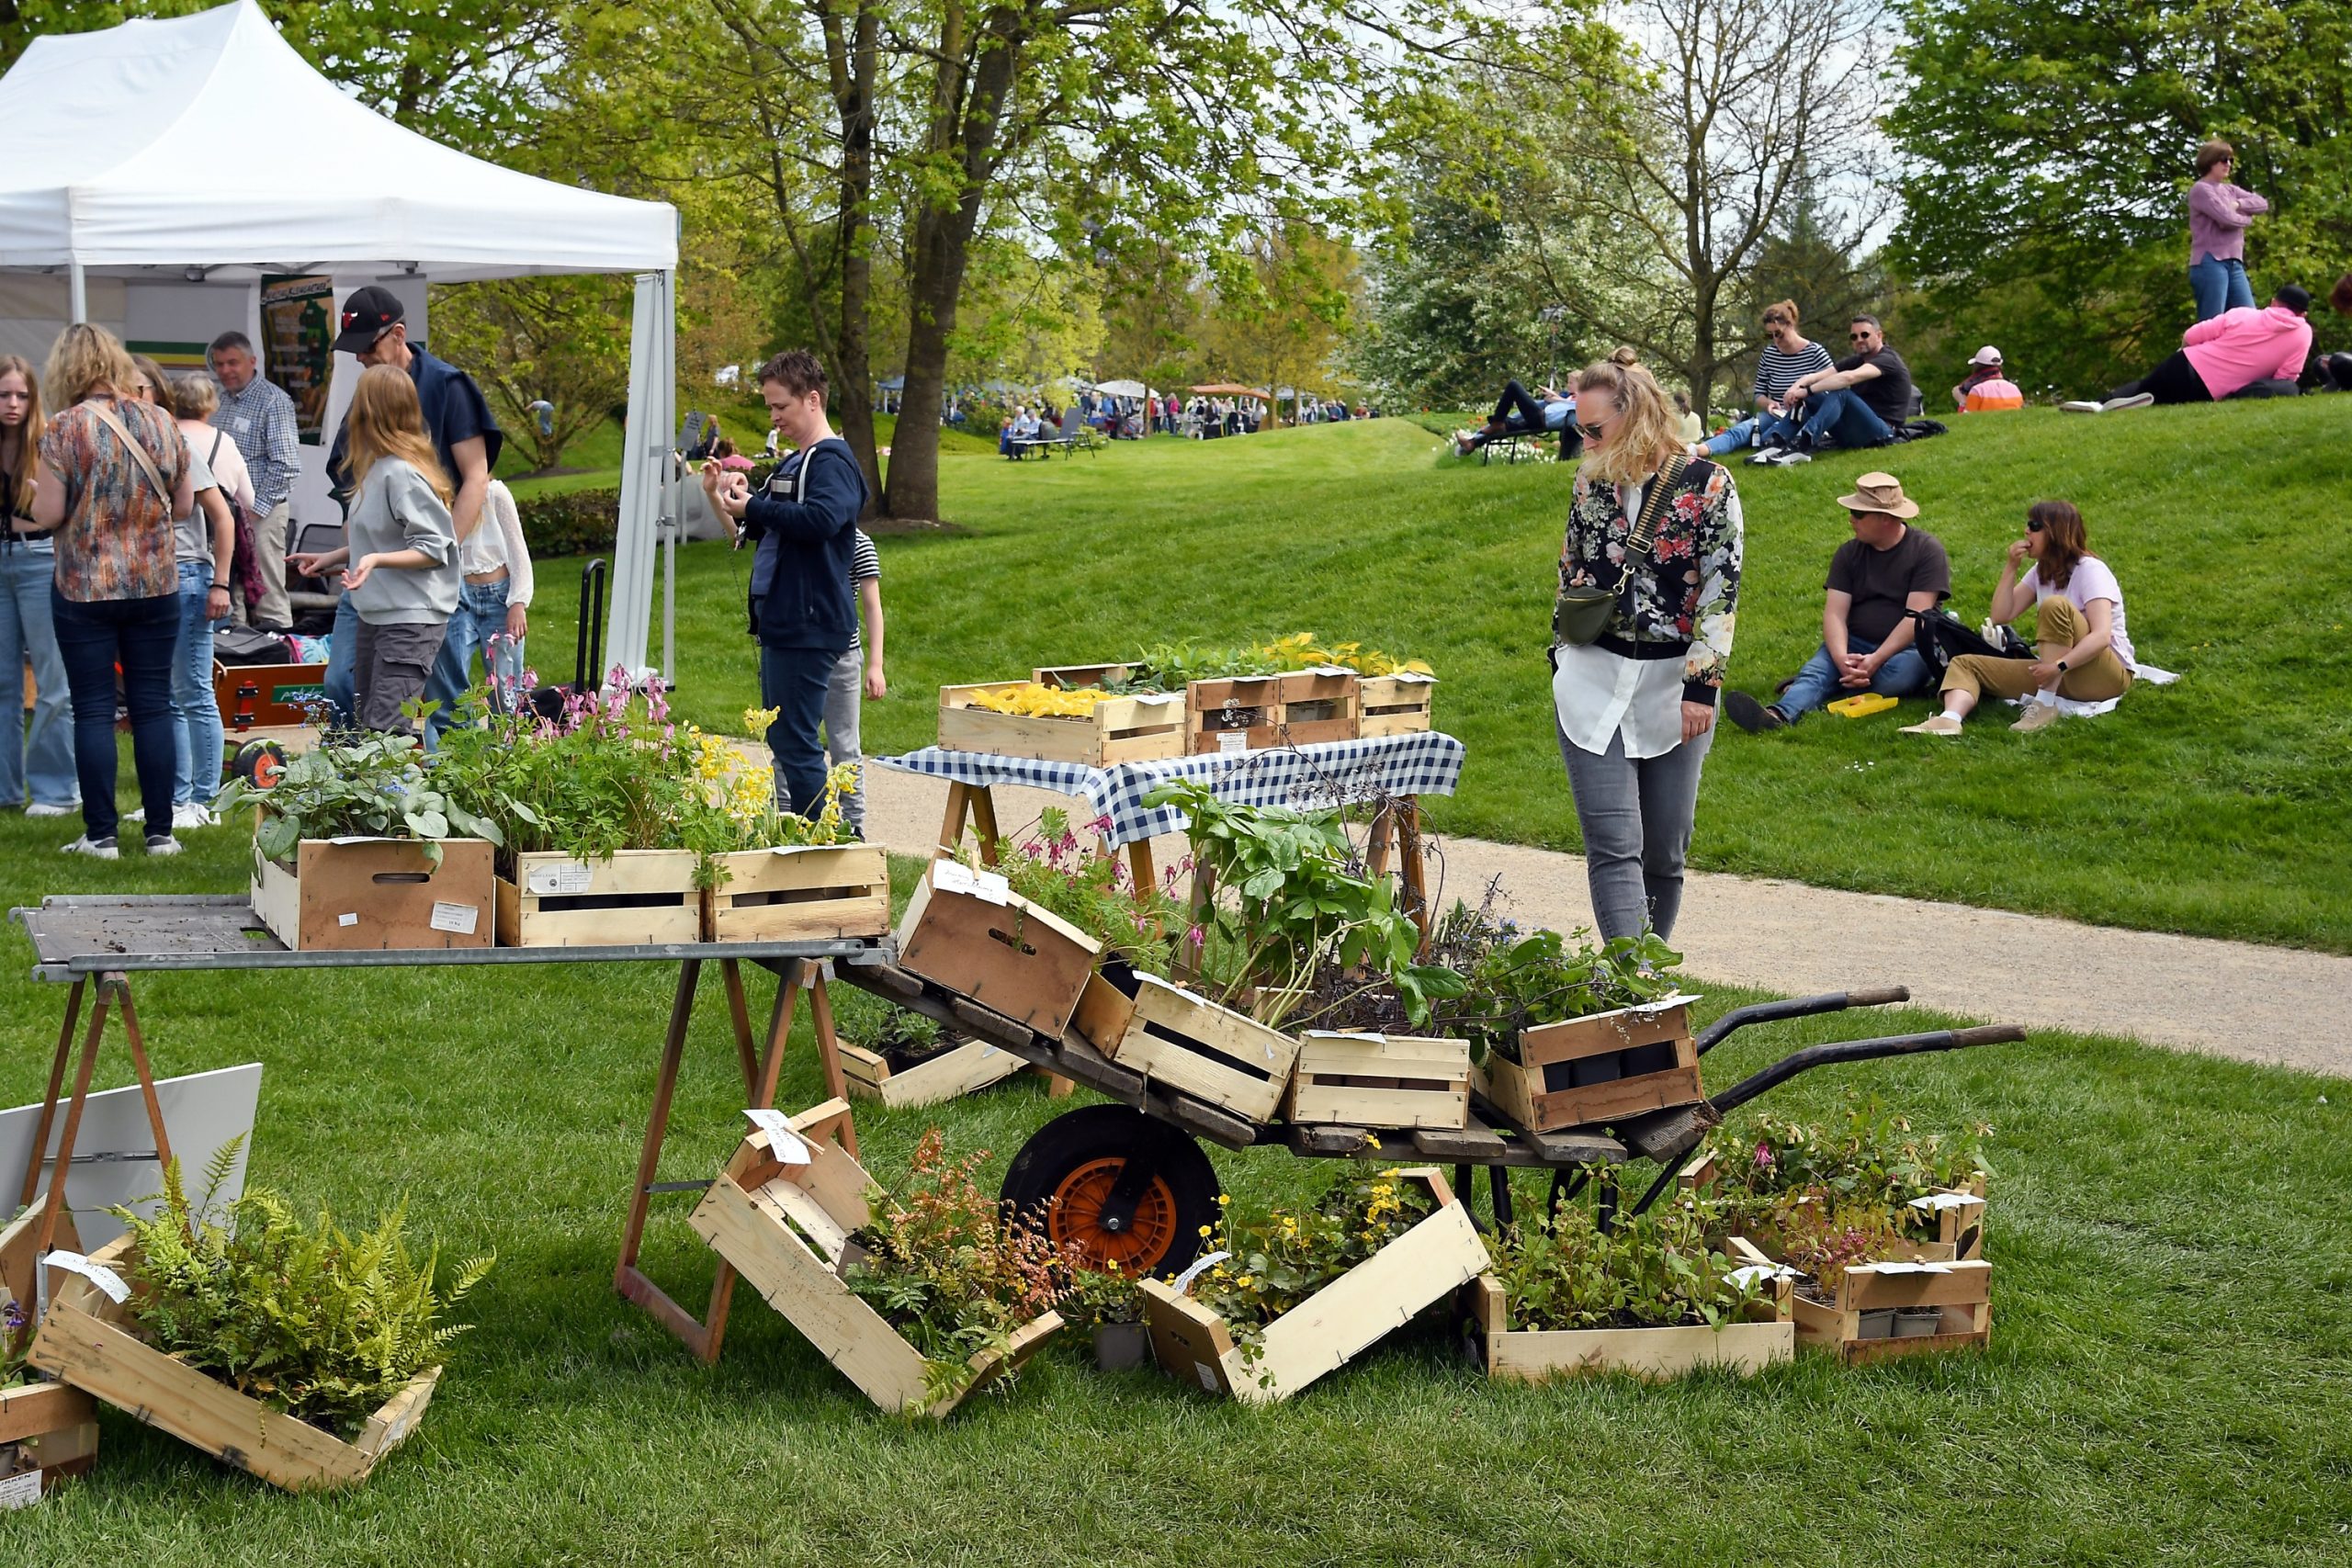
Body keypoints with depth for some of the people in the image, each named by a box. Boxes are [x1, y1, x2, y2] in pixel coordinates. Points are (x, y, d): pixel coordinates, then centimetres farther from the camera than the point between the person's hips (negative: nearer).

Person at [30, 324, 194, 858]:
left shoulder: (65, 428, -10)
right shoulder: (161, 422, 1)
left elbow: (48, 514, -11)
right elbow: (184, 504, 6)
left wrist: (37, 498, 11)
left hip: (85, 587, -3)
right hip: (155, 584, 3)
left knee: (93, 710, 3)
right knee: (153, 705, 7)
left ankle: (101, 834, 5)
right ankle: (160, 831, 9)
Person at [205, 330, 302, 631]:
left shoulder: (273, 401, -10)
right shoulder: (220, 400, 12)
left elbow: (286, 465, -15)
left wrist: (255, 508, -16)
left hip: (261, 511, -7)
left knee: (268, 599, -5)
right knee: (227, 596, 11)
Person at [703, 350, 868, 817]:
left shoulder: (832, 461, -12)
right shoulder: (792, 464, 19)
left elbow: (821, 518, -31)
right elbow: (765, 529, 26)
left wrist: (753, 506, -23)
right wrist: (728, 498, 9)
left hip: (809, 626, -11)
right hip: (781, 622, 11)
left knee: (796, 742, -10)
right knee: (781, 740, 14)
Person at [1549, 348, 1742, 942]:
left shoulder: (1707, 484, -6)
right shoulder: (1593, 481, 6)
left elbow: (1722, 588, -8)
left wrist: (1701, 686, -13)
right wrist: (1560, 658, 16)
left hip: (1672, 689, -2)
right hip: (1593, 686, 2)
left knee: (1665, 849, 6)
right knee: (1613, 845, -9)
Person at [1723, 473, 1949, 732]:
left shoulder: (1927, 550, -4)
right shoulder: (1849, 553, 9)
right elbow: (1835, 613, -3)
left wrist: (1876, 660, -25)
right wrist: (1842, 659, -23)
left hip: (1908, 647, -3)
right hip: (1855, 645, 3)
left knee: (1899, 676, -38)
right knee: (1817, 668, -28)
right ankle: (1779, 714, -58)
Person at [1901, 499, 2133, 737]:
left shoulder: (2090, 570, -12)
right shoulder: (2043, 571, 12)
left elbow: (2101, 636, -25)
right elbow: (2001, 615, 7)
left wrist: (2059, 666, -37)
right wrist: (2010, 567, -2)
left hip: (2105, 676, -8)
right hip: (2058, 673, 8)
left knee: (2055, 605, -31)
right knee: (1966, 664, -4)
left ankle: (2046, 706, -29)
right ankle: (1949, 720, -38)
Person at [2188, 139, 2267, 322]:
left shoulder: (2229, 190, 21)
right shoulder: (2200, 189, -4)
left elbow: (2262, 204, 12)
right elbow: (2227, 218, -14)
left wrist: (2238, 204, -5)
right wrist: (2247, 217, 6)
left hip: (2234, 263, 8)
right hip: (2210, 263, -8)